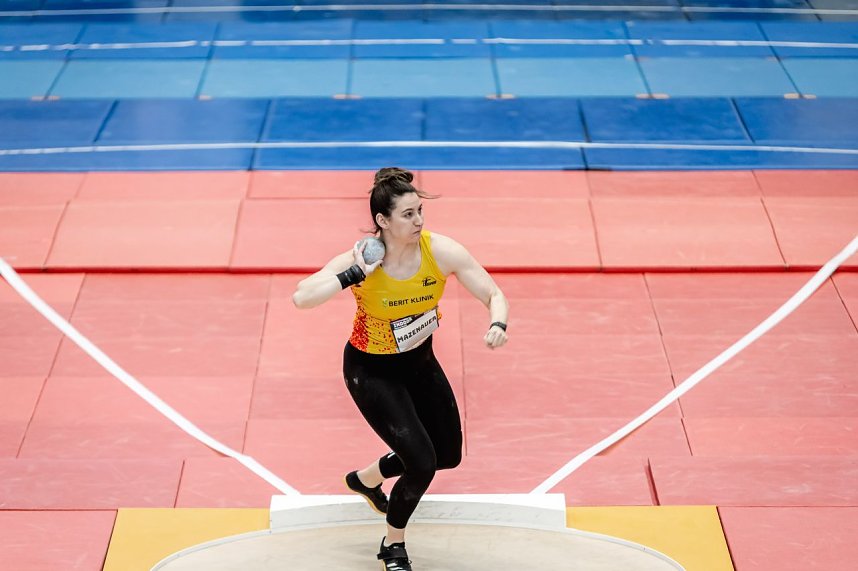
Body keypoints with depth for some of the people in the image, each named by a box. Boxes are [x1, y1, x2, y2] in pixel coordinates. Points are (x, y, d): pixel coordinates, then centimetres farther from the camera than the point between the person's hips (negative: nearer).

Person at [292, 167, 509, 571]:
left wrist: (497, 326, -36)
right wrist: (356, 273, -45)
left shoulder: (441, 252, -21)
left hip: (420, 361, 5)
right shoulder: (361, 260, -29)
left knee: (448, 455, 17)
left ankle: (366, 480, 43)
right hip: (371, 370, -5)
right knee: (422, 465, -13)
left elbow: (494, 296, -16)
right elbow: (301, 298, -41)